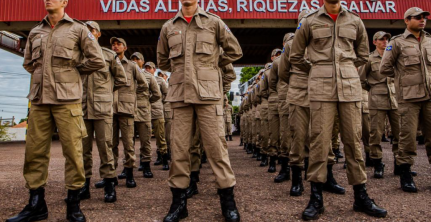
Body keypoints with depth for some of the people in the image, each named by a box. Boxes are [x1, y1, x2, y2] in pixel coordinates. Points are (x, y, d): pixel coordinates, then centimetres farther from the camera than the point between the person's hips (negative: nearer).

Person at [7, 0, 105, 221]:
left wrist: (71, 70, 7)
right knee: (34, 151, 5)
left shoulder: (78, 29, 5)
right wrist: (42, 73, 15)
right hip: (39, 99, 5)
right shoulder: (35, 32, 17)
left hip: (67, 99, -4)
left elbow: (97, 61, 2)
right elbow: (27, 62, 29)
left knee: (72, 150, -3)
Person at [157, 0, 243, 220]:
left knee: (216, 145, -3)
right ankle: (179, 201, 15)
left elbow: (234, 51, 13)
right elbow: (162, 60, 26)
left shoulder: (213, 22, 8)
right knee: (178, 147, 3)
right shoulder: (168, 27, 14)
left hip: (208, 92, -2)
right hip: (179, 93, 3)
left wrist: (212, 66, 11)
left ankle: (227, 199, 10)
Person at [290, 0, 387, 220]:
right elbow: (295, 56, 13)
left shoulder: (355, 21, 13)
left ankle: (360, 195, 16)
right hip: (321, 86, -2)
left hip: (350, 84, 3)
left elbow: (362, 55, 24)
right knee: (320, 138, -5)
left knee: (353, 138, 4)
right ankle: (316, 198, 4)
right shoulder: (309, 21, 6)